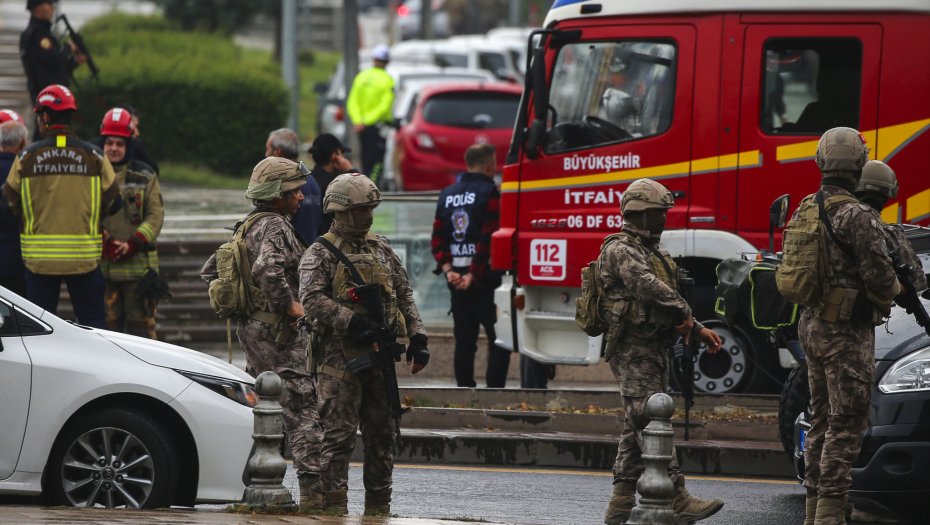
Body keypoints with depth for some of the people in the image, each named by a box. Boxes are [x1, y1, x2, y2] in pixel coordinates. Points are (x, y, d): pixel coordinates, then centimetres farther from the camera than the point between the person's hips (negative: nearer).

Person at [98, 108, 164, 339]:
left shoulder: (145, 176, 8)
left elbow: (156, 215, 2)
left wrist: (134, 244, -12)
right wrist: (106, 242, -16)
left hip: (138, 265, 0)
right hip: (102, 265, 0)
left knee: (141, 324, -2)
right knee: (109, 324, 2)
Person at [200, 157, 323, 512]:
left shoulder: (247, 228, 16)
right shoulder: (274, 227, -14)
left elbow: (210, 271, 23)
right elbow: (267, 269, -34)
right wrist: (290, 305, -23)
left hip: (250, 327, 10)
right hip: (275, 332, -10)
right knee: (304, 409, -10)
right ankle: (313, 489, -15)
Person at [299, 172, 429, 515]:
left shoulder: (381, 249, 15)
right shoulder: (321, 253, -3)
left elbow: (404, 297, 18)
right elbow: (312, 300, -16)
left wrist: (417, 338, 7)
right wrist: (353, 323, -23)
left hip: (379, 355, 6)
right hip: (340, 355, -6)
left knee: (382, 432, 10)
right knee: (340, 433, -7)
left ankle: (378, 505, 18)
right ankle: (334, 505, -5)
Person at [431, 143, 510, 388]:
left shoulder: (447, 195, 13)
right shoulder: (489, 193, -9)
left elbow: (437, 238, 8)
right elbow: (488, 239, -16)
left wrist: (448, 269, 0)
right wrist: (474, 275, -14)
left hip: (456, 280, 7)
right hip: (485, 278, -7)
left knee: (464, 340, 11)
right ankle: (494, 391, -11)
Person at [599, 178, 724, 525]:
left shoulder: (650, 252, 21)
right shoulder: (620, 250, -11)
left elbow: (668, 305, 25)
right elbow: (648, 287, -26)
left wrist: (698, 331, 16)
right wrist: (684, 313, -17)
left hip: (653, 351, 10)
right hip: (633, 351, -10)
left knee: (636, 429, 10)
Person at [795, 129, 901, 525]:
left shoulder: (805, 210, 8)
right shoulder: (856, 216, -18)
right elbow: (879, 276, -19)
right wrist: (893, 290, 2)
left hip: (812, 326, 8)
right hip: (847, 332, -8)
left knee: (822, 419, 16)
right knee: (846, 422, -5)